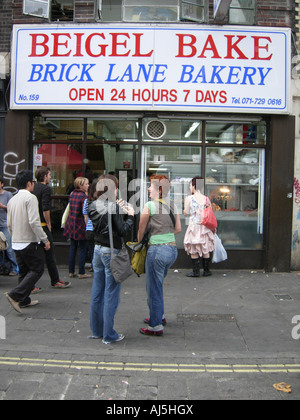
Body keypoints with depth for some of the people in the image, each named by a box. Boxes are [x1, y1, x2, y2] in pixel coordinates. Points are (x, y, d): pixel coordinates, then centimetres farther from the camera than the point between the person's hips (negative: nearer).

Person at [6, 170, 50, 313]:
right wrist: (45, 239, -16)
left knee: (23, 271, 16)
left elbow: (9, 224, 14)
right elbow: (34, 222, -22)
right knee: (37, 270, -1)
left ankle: (24, 300, 20)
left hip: (16, 243, 8)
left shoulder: (12, 200, 11)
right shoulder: (30, 198, -13)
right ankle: (15, 295, -12)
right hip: (30, 242, -8)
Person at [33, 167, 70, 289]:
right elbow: (45, 209, -19)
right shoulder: (46, 188, -11)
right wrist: (48, 224, -9)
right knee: (49, 254, 4)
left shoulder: (33, 188, 11)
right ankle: (55, 281, 14)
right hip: (42, 225, -7)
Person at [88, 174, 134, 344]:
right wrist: (130, 215, -4)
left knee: (97, 293, 15)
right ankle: (109, 335, 8)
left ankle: (97, 330, 27)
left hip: (98, 250, 8)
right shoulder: (113, 207, -17)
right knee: (111, 295, 1)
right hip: (111, 252, -8)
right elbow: (122, 231, -17)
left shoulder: (93, 206, 5)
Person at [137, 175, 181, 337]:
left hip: (158, 250, -7)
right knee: (157, 284, 24)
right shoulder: (172, 205, 7)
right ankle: (159, 316, 37)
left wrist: (139, 242, 15)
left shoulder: (149, 206, -11)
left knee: (154, 288, 4)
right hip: (172, 249, 7)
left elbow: (141, 230, -2)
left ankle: (156, 326, 13)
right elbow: (178, 229, 10)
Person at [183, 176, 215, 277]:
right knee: (205, 250, 13)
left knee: (194, 251, 5)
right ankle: (206, 270, 19)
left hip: (194, 226, -4)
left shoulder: (189, 198, -9)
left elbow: (186, 213, -5)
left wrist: (184, 210, 18)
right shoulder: (206, 199, 2)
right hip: (205, 227, 4)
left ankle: (196, 271, 8)